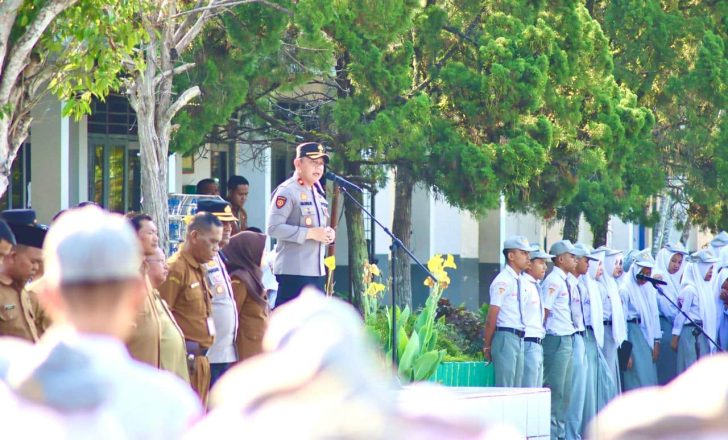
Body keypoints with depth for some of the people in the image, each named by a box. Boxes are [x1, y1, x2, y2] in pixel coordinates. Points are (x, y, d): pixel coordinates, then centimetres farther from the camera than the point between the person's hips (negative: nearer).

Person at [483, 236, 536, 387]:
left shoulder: (518, 280, 14)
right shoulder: (503, 281, -12)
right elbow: (492, 318, -12)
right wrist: (487, 346, -10)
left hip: (519, 339, 9)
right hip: (506, 337, -9)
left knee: (516, 389, 10)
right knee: (504, 387, -9)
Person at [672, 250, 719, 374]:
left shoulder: (706, 287, 12)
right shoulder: (689, 289, -12)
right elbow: (681, 314, -11)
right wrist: (675, 339, -10)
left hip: (704, 334, 8)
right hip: (691, 333, -8)